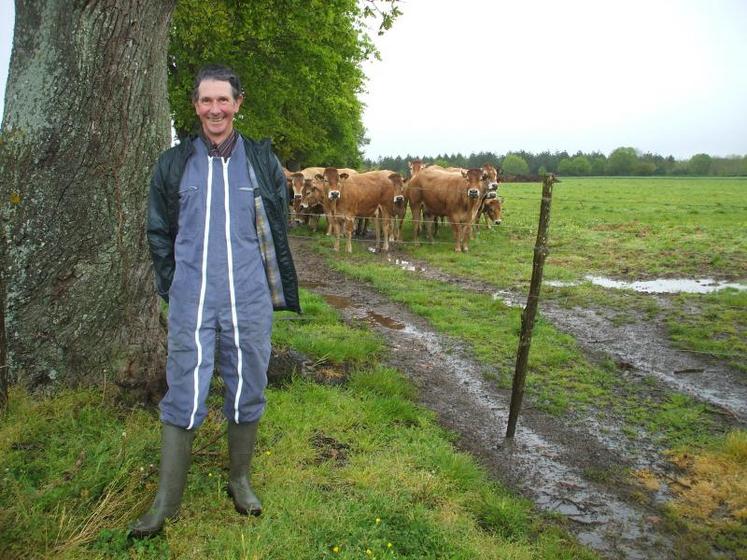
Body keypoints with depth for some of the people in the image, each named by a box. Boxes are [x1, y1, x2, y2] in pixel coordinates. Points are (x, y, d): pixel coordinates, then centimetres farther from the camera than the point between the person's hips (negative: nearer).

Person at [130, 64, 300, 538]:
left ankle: (240, 481, 29)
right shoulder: (174, 163, 7)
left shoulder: (262, 160, 6)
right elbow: (160, 232, 12)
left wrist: (278, 293, 8)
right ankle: (166, 503, 14)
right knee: (183, 398, 0)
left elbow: (277, 232, 10)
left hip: (250, 302, 1)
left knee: (247, 394, 9)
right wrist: (173, 287, 7)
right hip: (191, 302, 0)